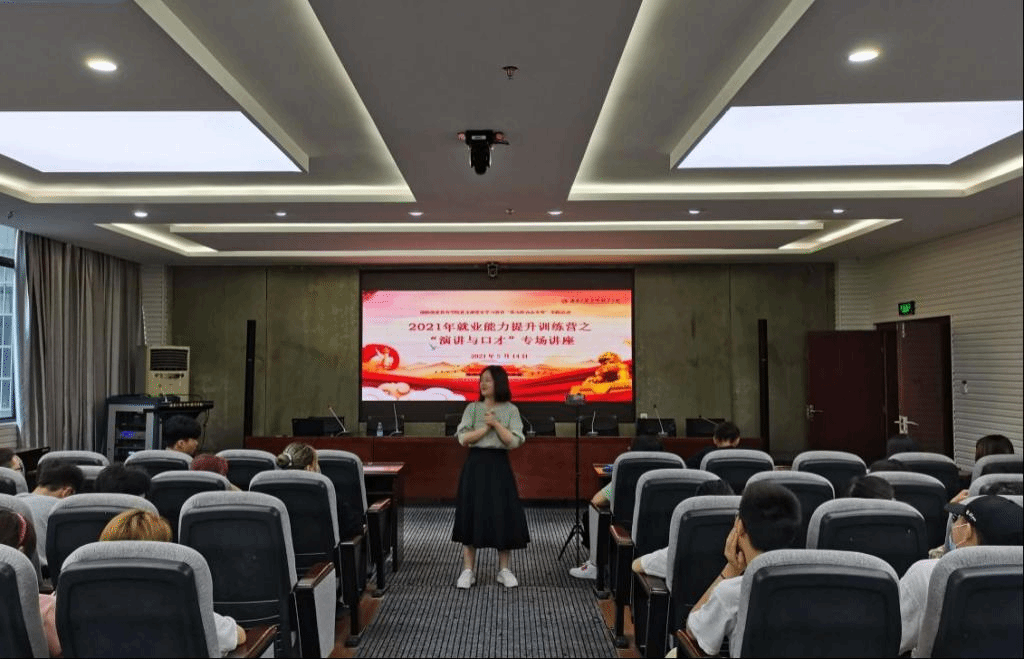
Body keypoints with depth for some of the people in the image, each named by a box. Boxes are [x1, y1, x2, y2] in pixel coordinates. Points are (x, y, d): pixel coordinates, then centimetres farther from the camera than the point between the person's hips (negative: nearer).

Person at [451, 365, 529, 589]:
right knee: (472, 514, 1)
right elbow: (463, 438, -5)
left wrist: (496, 424, -14)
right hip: (475, 464, 1)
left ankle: (504, 570, 15)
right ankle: (468, 570, 10)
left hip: (499, 465, -1)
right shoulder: (472, 408, 4)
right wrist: (486, 427, -12)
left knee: (503, 514, 1)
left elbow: (514, 442, -7)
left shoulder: (511, 410, 1)